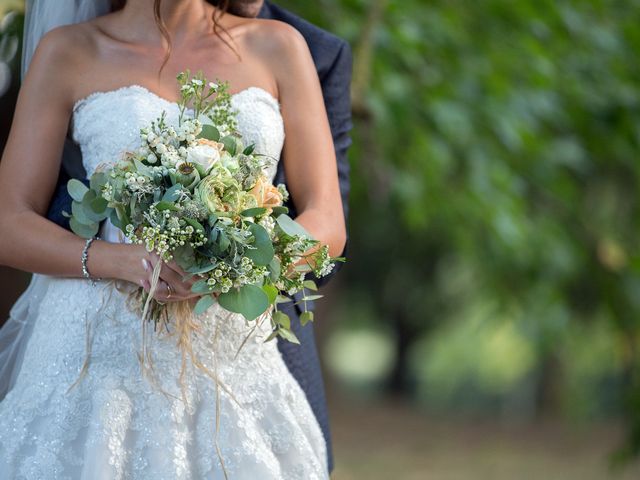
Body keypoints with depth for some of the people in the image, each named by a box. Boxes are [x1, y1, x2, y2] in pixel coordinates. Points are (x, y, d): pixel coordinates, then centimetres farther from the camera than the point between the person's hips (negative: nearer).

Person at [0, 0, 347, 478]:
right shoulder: (70, 53, 2)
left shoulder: (276, 47, 7)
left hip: (234, 355, 2)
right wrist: (116, 259, -20)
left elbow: (327, 224, 3)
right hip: (99, 349, -1)